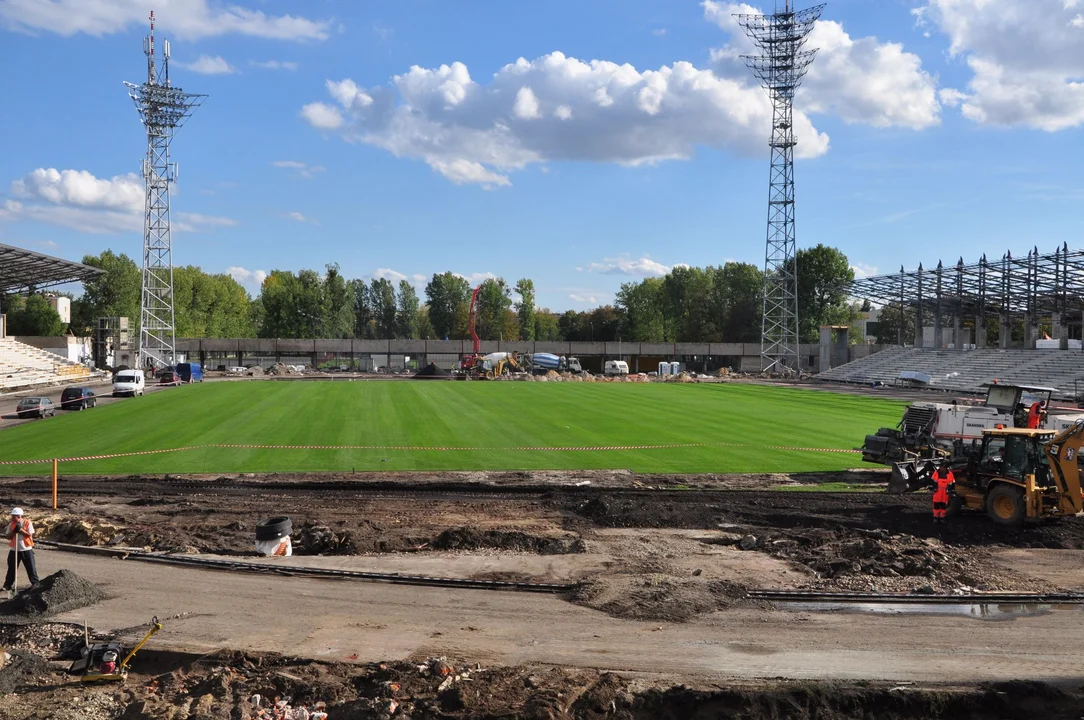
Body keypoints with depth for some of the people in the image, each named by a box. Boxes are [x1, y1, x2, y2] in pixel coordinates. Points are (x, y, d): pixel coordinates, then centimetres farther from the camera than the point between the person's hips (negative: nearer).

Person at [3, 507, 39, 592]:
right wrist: (14, 531, -16)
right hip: (14, 550, 3)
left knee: (31, 567, 1)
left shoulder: (28, 523, -7)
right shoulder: (11, 524, 3)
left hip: (26, 550, -3)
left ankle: (35, 583, 11)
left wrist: (20, 529, -20)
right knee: (11, 568, 8)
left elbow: (30, 535, -12)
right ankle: (8, 585, 17)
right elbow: (8, 537, 1)